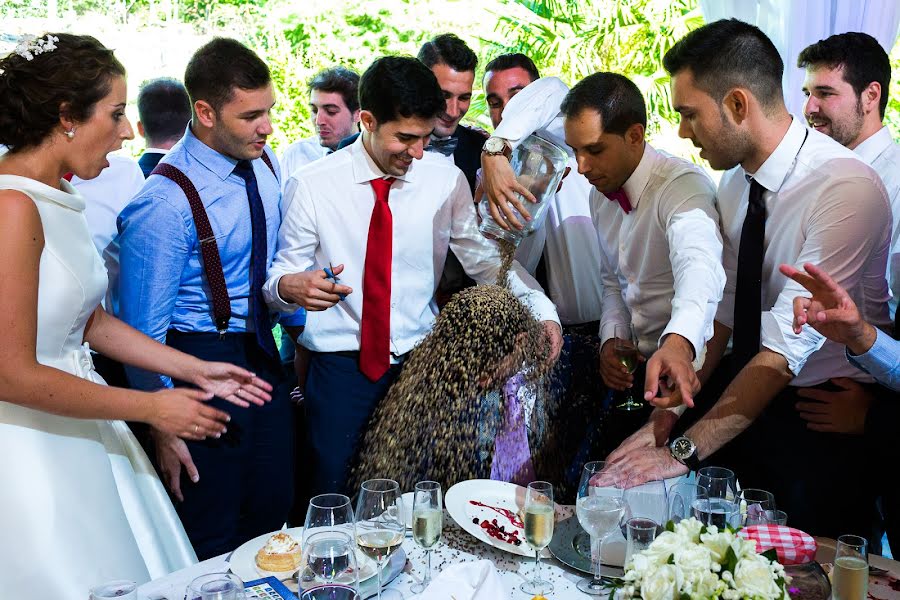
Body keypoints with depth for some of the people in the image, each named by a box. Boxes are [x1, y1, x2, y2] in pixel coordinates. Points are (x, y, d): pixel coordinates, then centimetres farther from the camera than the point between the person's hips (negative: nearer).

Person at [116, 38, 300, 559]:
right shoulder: (166, 203, -24)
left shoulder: (263, 161, -2)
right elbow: (143, 329, -17)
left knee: (274, 510, 18)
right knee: (212, 536, 7)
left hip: (263, 351, 7)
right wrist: (163, 427, -12)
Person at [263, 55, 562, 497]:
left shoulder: (446, 181, 0)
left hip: (420, 361, 2)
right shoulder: (314, 184, -6)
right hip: (339, 363, -1)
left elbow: (483, 257, 1)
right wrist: (290, 286, -26)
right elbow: (280, 272, -2)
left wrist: (540, 307, -14)